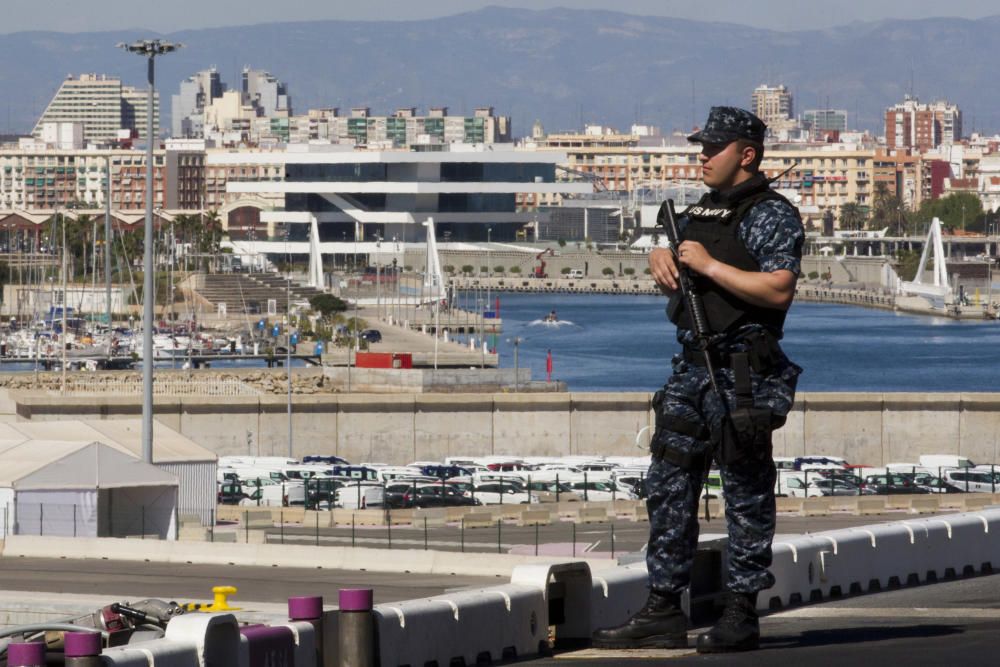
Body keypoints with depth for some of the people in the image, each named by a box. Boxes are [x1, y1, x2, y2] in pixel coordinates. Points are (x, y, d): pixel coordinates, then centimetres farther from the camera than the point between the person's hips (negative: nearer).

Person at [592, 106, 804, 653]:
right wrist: (661, 259, 9)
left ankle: (741, 614, 2)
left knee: (746, 495, -2)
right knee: (669, 488, 7)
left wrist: (710, 265, -17)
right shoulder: (699, 211, 17)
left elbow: (778, 290, -20)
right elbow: (671, 254, 32)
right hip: (692, 367, 9)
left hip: (742, 375, -9)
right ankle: (663, 612, 11)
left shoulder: (771, 215, -8)